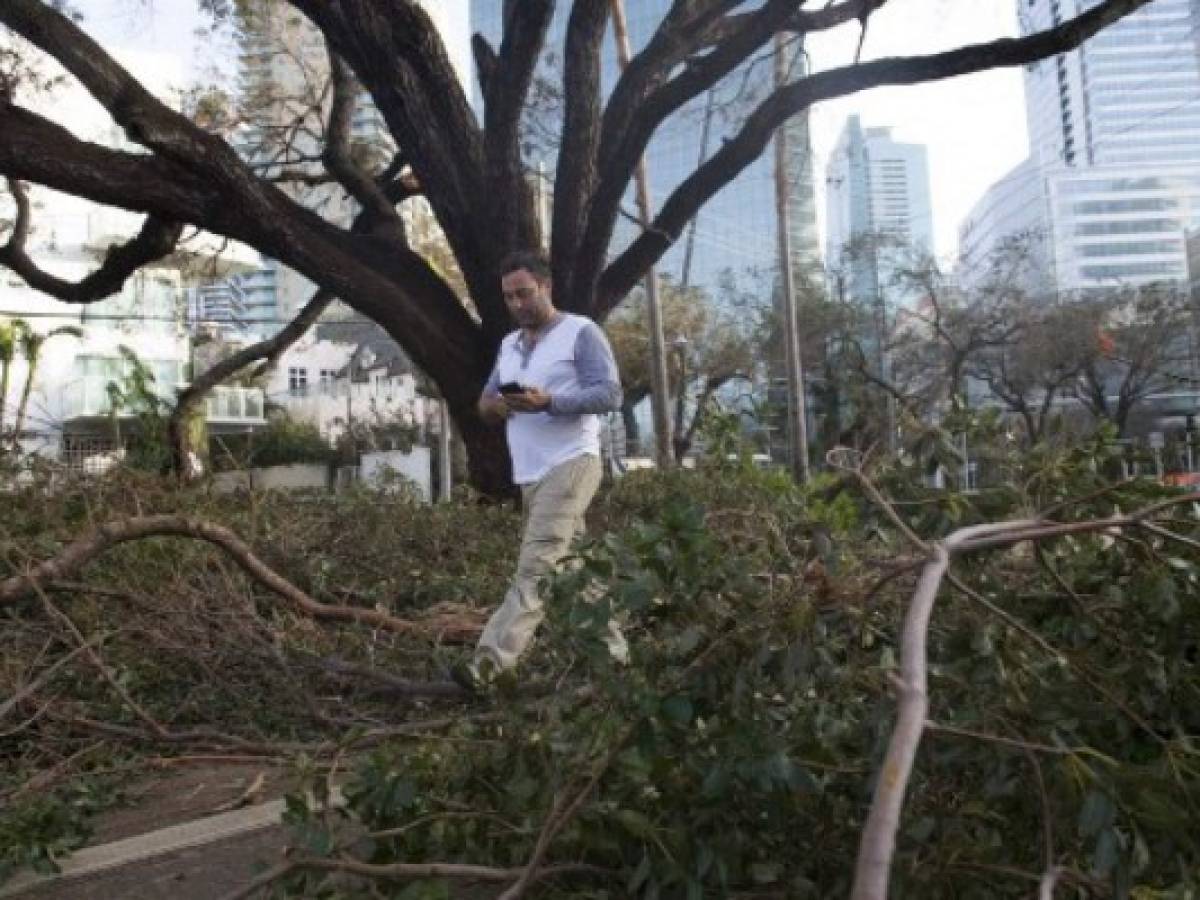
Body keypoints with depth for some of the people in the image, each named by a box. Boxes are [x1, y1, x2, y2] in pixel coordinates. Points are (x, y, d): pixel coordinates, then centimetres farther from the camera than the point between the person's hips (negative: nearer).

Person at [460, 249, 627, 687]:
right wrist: (491, 405, -6)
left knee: (536, 566, -16)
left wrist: (549, 401, -23)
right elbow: (486, 398, 19)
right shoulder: (508, 345, 20)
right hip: (529, 473, 8)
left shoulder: (581, 332, -3)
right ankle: (611, 649, 21)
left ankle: (491, 659, -23)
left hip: (570, 464, -8)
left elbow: (610, 394, -11)